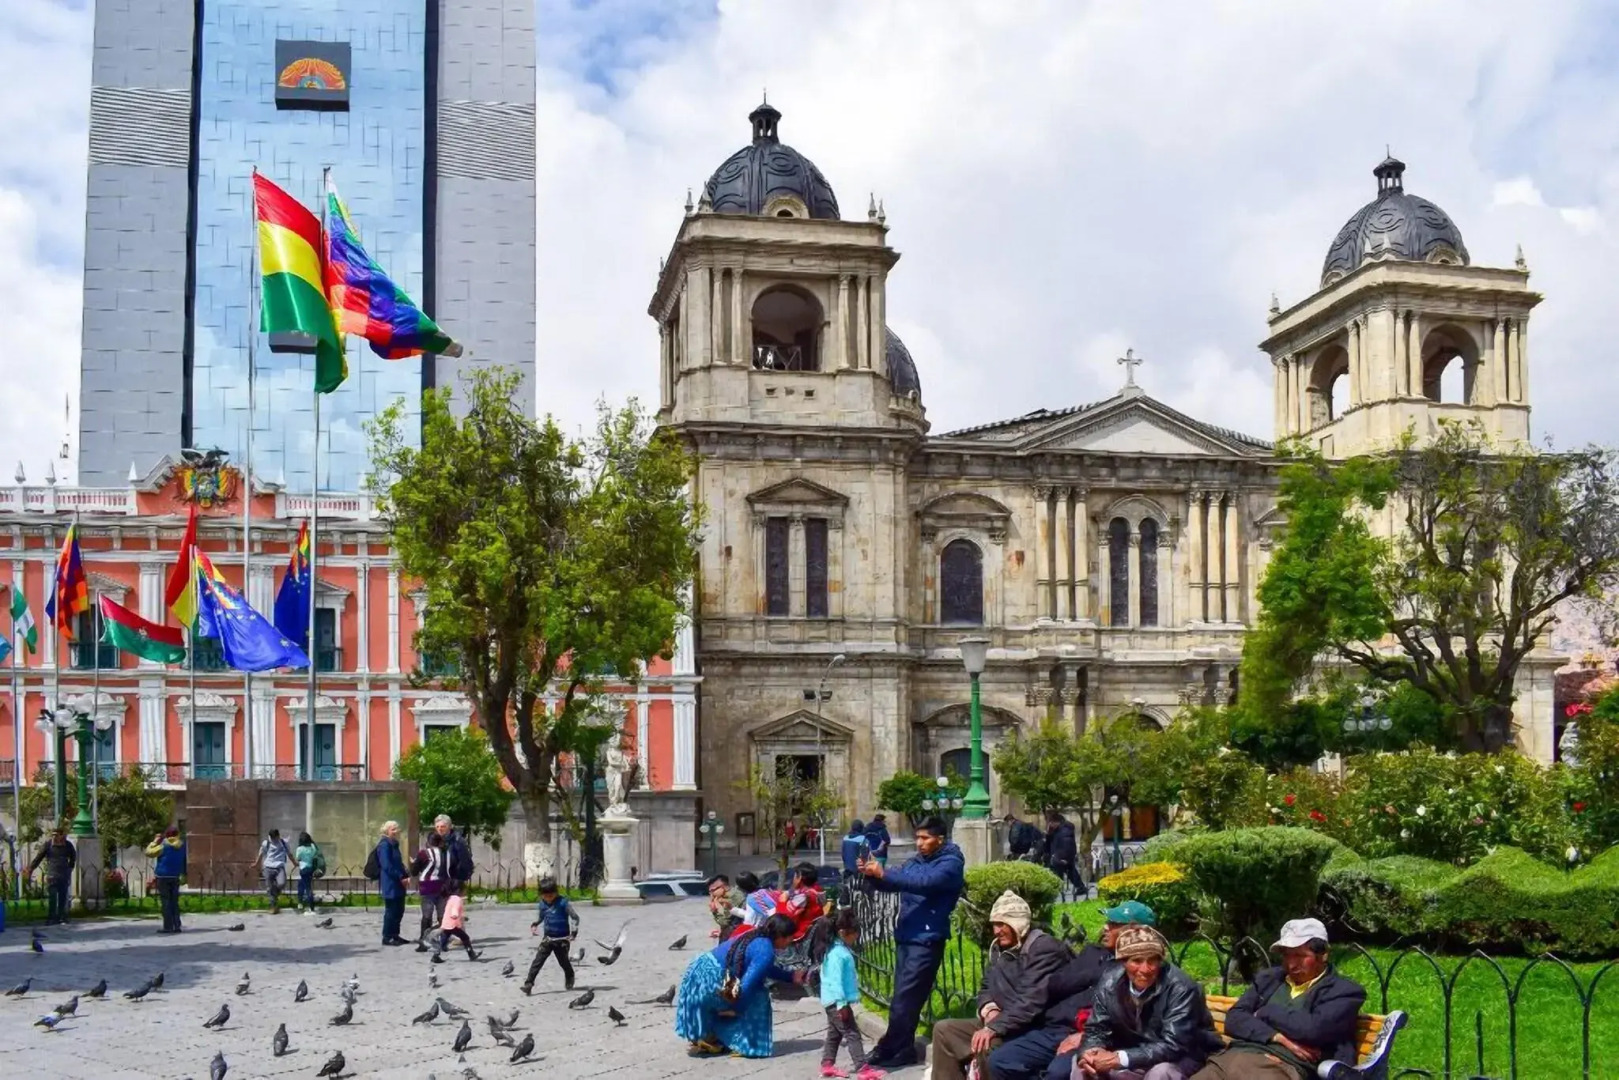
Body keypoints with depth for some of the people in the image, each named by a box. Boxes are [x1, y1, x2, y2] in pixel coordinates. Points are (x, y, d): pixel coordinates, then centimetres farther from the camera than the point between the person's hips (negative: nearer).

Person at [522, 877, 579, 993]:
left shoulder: (563, 903, -14)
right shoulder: (542, 903, 1)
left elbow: (575, 917, -9)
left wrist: (574, 932, -15)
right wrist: (535, 924, 2)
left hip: (562, 939, -3)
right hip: (547, 938, 3)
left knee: (564, 962, 11)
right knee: (537, 960, -8)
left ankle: (569, 981, 38)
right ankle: (528, 984, -9)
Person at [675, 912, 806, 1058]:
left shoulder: (756, 938, 14)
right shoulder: (766, 951, -16)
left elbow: (764, 969, 31)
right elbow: (748, 984, -20)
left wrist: (791, 976, 31)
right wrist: (736, 1009, -6)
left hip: (701, 969, 9)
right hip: (709, 979, -9)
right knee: (755, 997, -2)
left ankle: (704, 1039, 26)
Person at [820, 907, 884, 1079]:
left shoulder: (840, 949, 11)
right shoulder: (837, 954, -21)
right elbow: (835, 980, -25)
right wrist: (841, 1003, -25)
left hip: (834, 1001, 10)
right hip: (837, 1001, -10)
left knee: (834, 1033, 17)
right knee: (852, 1034, -9)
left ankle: (827, 1065, 24)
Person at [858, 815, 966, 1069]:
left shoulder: (950, 863, -8)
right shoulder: (917, 861, 14)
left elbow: (926, 882, -26)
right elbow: (892, 883, 13)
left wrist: (883, 873, -32)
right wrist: (873, 874, -9)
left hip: (927, 940, -7)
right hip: (905, 936, 7)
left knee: (904, 998, -7)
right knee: (904, 998, 9)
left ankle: (887, 1049, 0)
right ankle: (902, 1049, 14)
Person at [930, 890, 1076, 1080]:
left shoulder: (1044, 948, -15)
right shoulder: (1002, 950, 14)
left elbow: (1031, 1002, -25)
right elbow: (987, 988, 21)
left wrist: (994, 1027, -29)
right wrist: (989, 1009, -3)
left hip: (1047, 1030, -10)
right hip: (1014, 1027, 10)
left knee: (1000, 1060, -37)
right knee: (944, 1030, 3)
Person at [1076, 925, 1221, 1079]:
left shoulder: (1181, 988, -25)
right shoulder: (1110, 983, -9)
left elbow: (1173, 1046, -30)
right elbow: (1096, 1030, -1)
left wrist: (1121, 1059, -38)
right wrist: (1089, 1053, -26)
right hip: (1137, 1062, 5)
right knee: (1083, 1065, -13)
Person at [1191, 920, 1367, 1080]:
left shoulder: (1344, 991, 7)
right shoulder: (1269, 978, 22)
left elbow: (1314, 1028, -10)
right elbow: (1234, 1019, 12)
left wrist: (1266, 1012, 4)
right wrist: (1277, 1037, -4)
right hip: (1235, 1056, 5)